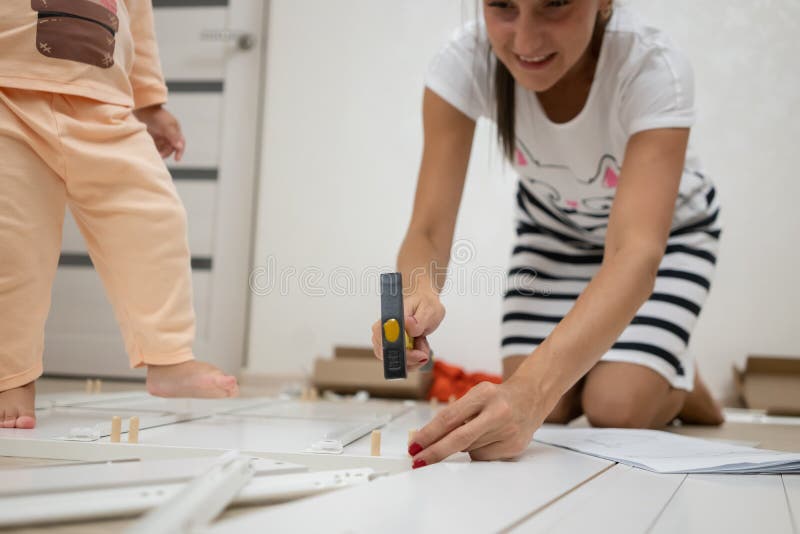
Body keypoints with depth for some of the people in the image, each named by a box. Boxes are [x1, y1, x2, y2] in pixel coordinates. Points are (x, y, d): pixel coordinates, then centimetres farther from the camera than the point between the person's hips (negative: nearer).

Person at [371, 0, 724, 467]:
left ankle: (681, 382, 15)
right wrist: (418, 292, -57)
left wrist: (532, 390, -66)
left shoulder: (654, 68, -39)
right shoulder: (466, 62, -31)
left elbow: (636, 254, -49)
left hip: (666, 228, -2)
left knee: (617, 408, -19)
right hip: (555, 226, 3)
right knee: (542, 409, -13)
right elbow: (429, 229, -31)